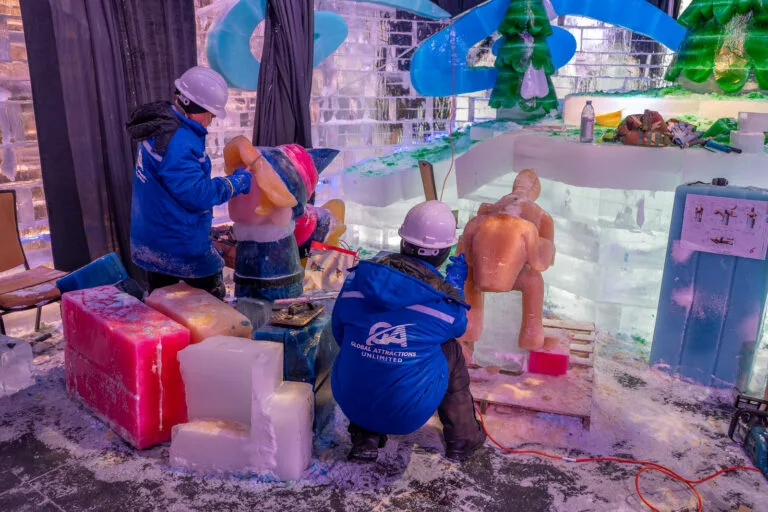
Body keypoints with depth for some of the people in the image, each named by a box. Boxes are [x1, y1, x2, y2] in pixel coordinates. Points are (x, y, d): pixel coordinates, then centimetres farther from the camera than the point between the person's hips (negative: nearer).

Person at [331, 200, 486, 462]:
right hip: (407, 416, -2)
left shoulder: (360, 276, -6)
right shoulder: (445, 298, -13)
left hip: (350, 403, 3)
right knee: (451, 350, 19)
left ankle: (364, 438, 24)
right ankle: (463, 438, 32)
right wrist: (456, 283, 26)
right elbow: (457, 327, 12)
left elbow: (339, 332, 7)